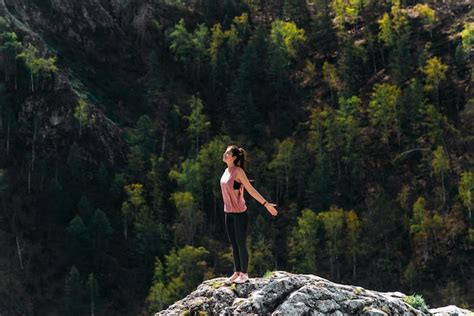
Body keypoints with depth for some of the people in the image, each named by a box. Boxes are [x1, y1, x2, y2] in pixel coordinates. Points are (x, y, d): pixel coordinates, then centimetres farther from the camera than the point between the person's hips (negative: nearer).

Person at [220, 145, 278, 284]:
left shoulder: (238, 171, -14)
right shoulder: (226, 171, 8)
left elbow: (251, 190, -15)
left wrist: (266, 204, -19)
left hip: (239, 213, -7)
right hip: (229, 213, 7)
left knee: (241, 244, 0)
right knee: (233, 244, 12)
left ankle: (244, 274, 9)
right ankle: (237, 273, 21)